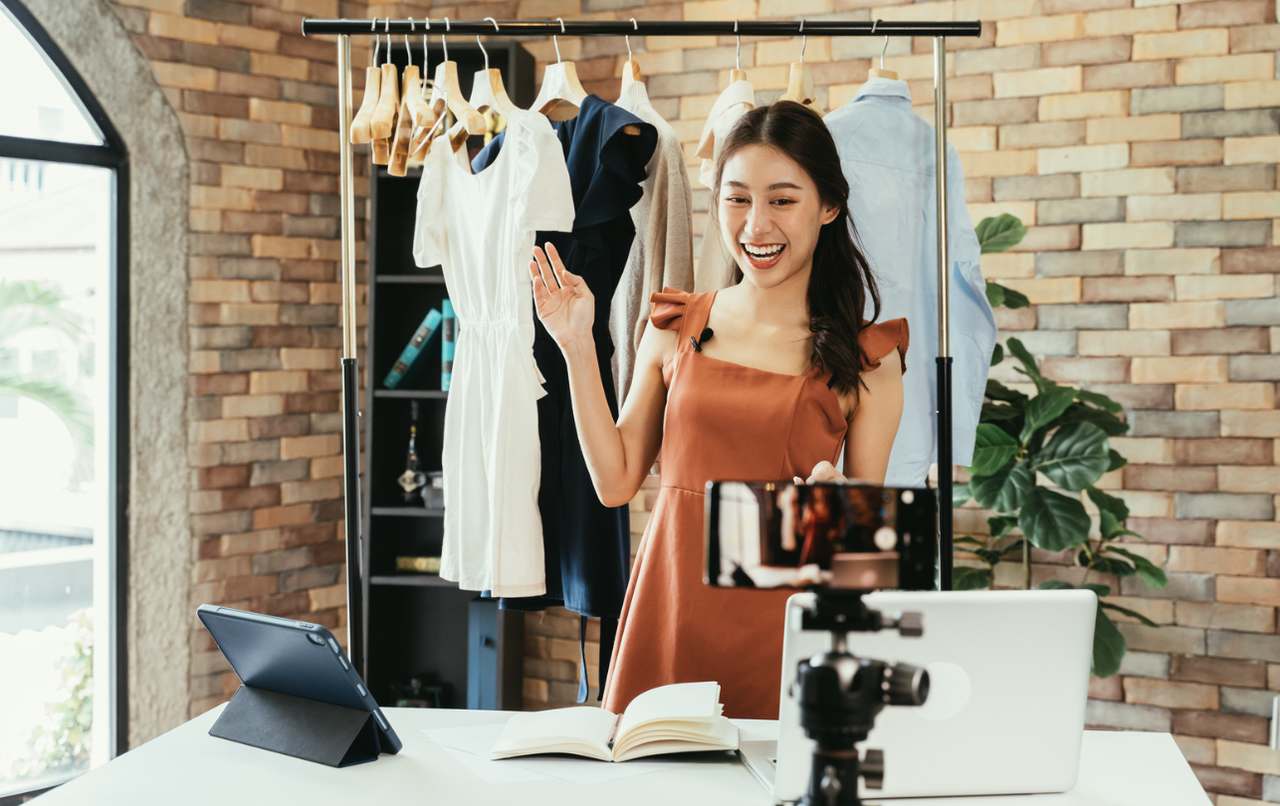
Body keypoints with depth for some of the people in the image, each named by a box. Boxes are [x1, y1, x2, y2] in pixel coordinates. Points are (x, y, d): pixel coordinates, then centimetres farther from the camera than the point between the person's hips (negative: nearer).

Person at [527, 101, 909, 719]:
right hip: (668, 616, 2)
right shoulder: (677, 327, 6)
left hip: (782, 628, -2)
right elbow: (616, 482, 6)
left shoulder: (865, 358, -1)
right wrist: (577, 348, 3)